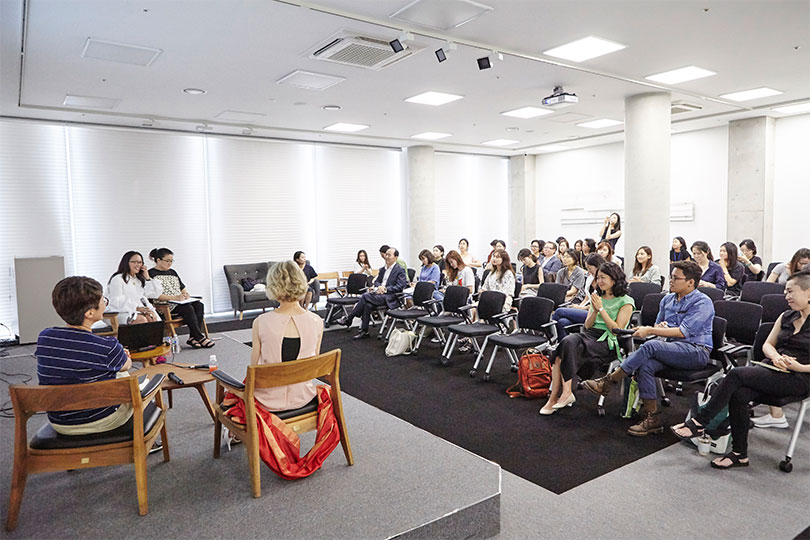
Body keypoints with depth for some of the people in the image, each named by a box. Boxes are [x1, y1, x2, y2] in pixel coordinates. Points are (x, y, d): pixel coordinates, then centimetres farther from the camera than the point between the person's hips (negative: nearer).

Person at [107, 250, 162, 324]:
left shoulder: (139, 280, 24)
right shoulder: (118, 279, 0)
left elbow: (156, 293, 18)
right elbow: (117, 301, -12)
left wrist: (148, 278, 9)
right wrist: (137, 308, -22)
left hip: (141, 311, 6)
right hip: (123, 312, -6)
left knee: (153, 318, -28)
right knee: (142, 319, -36)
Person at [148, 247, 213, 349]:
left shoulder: (172, 272, 25)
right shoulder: (151, 274, 1)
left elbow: (182, 288, 25)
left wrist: (186, 294, -1)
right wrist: (175, 297, -20)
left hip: (180, 302, 7)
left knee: (199, 305, -22)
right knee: (188, 308, -33)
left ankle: (193, 337, -28)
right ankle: (200, 337, -28)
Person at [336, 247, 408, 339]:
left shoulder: (400, 270, -1)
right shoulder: (382, 269, 22)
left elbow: (400, 287, -9)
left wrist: (385, 289, -17)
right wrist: (378, 286, -3)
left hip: (390, 297, -6)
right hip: (379, 293, 6)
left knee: (366, 296, -27)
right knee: (368, 304, -28)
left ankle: (348, 319, -19)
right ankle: (364, 331, -25)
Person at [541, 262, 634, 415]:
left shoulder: (625, 301, 3)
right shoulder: (597, 297, 21)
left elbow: (617, 330, -6)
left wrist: (601, 309, -8)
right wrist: (595, 311, -1)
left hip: (608, 341, -5)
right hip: (590, 334, 6)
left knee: (567, 346, -31)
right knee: (567, 341, -29)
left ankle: (566, 392, -24)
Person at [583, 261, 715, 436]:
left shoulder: (703, 302, -6)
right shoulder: (667, 300, 16)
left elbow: (683, 331, -16)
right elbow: (658, 326, 25)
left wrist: (650, 331, -18)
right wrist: (660, 327, 0)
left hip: (697, 351, -6)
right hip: (671, 348, 6)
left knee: (651, 346, -32)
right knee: (645, 365, -27)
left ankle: (609, 382, -26)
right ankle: (652, 418, -24)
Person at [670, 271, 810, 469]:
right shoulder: (786, 317, 18)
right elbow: (767, 344, 17)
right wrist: (775, 356, -4)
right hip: (771, 370, 6)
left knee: (736, 374, -27)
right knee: (738, 395, -25)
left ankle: (700, 421, -20)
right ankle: (739, 454, -15)